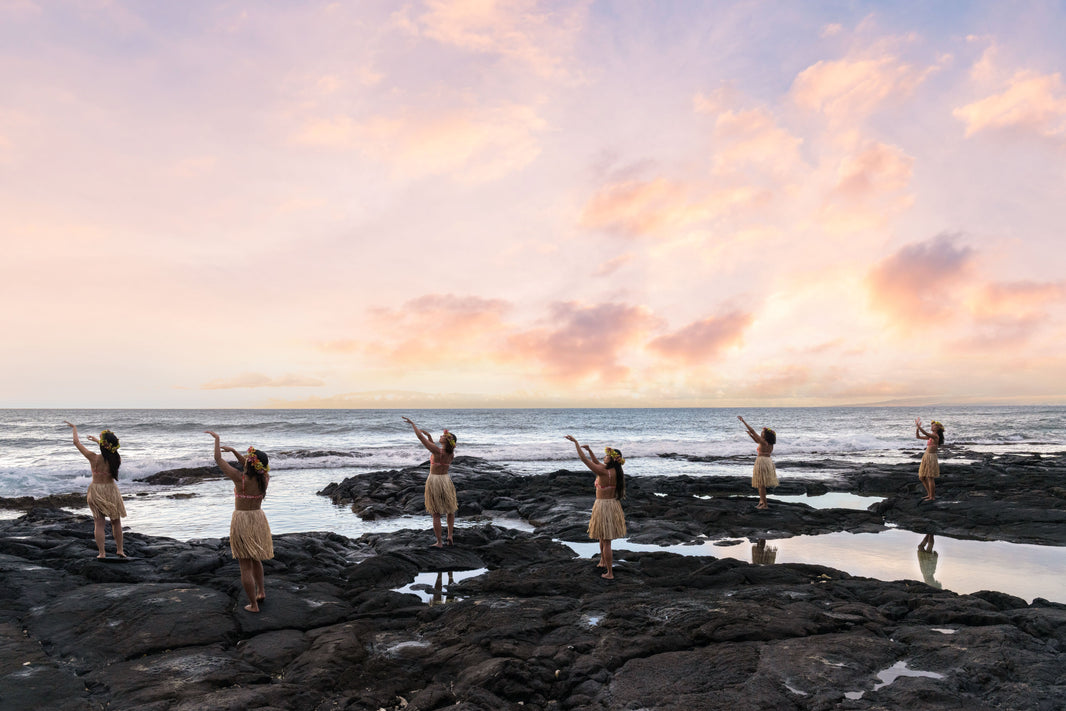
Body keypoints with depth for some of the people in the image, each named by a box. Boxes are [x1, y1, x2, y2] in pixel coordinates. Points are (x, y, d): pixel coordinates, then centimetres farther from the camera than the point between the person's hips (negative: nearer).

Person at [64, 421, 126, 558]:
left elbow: (77, 442, -3)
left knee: (98, 523, 7)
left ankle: (102, 553, 7)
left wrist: (74, 428, 13)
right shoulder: (117, 459, -10)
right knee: (116, 522, 14)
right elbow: (110, 451, 17)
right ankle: (120, 550, 19)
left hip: (96, 491, -1)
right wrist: (97, 441, 28)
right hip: (111, 490, 2)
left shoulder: (94, 458, -17)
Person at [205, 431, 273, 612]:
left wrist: (217, 439, 4)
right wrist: (233, 450, 12)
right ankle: (261, 591, 29)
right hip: (259, 518, 5)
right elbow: (250, 467, 14)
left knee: (245, 566, 6)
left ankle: (253, 605, 12)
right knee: (255, 560, 28)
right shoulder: (265, 478, -8)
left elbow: (218, 459, -10)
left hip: (241, 521, -5)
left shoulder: (240, 479, -21)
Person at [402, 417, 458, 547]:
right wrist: (429, 436, 12)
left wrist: (412, 423, -4)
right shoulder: (451, 454, -2)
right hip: (446, 480, 4)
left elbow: (420, 437, -15)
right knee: (451, 511, 22)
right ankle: (450, 536, 11)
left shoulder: (437, 450, -18)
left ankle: (439, 542, 10)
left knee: (436, 514, 6)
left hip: (433, 480, -4)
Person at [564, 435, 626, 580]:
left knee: (606, 541, 1)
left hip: (603, 506, -8)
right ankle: (603, 561, 45)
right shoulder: (616, 472, 0)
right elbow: (597, 463, 17)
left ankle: (610, 573, 7)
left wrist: (575, 442, -13)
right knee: (603, 536, 27)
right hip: (614, 504, 8)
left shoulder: (604, 473, -22)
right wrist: (589, 450, 13)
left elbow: (584, 459, -20)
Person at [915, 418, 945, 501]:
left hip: (931, 457, -9)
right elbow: (918, 436, 17)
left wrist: (918, 426, -28)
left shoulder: (935, 436, -12)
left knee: (930, 478, -3)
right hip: (926, 457, 9)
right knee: (921, 478, 14)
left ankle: (932, 497, 6)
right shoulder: (930, 437, 14)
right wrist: (917, 427, 6)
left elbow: (925, 433, -28)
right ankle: (929, 494, 26)